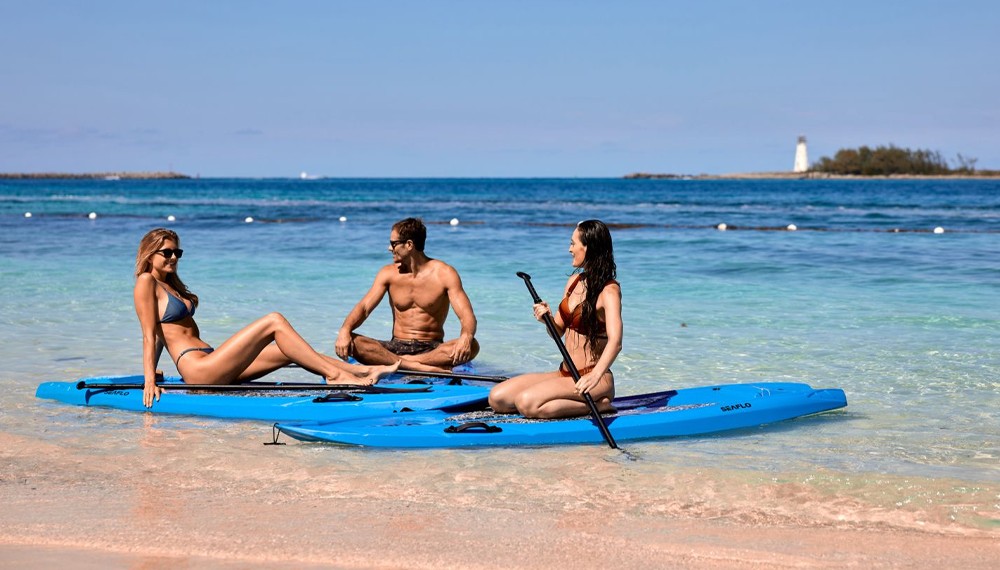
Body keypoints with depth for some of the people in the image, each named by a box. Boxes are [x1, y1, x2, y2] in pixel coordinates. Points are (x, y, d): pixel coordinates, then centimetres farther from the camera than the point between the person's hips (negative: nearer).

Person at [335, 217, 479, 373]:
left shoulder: (444, 274, -5)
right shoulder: (388, 273, 5)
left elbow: (467, 316, -14)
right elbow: (364, 307, -2)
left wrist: (466, 336, -38)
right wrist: (345, 329, -25)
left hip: (432, 349, -2)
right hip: (396, 347, 2)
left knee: (471, 346, -33)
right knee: (351, 341, -25)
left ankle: (392, 361, -36)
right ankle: (422, 367, -38)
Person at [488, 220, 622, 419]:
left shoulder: (609, 290, -14)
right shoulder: (574, 281, 11)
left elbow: (615, 341, -29)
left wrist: (595, 376, -46)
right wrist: (547, 319, -8)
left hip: (594, 380, -9)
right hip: (564, 374, 9)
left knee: (527, 403, -30)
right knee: (497, 398, -5)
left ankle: (597, 405, -13)